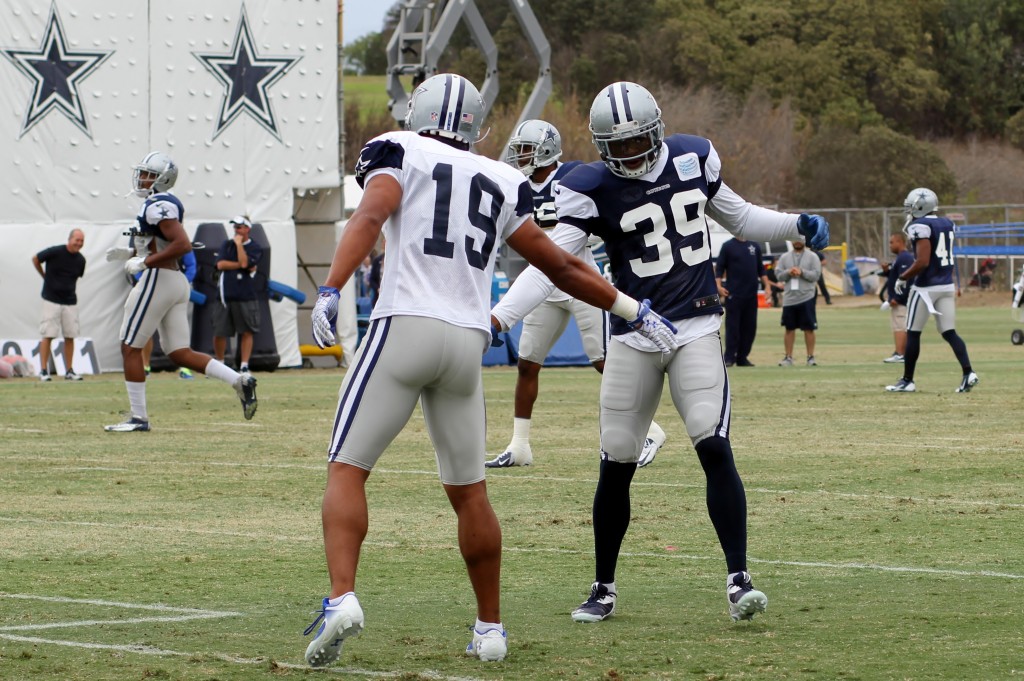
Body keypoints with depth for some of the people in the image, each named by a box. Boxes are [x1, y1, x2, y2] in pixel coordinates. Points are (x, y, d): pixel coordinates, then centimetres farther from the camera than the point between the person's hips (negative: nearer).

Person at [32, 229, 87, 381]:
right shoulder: (55, 252, -12)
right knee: (48, 335, -6)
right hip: (51, 300, -4)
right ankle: (43, 371, -4)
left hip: (70, 302, 4)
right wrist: (44, 276, 13)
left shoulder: (80, 260, 1)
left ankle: (69, 371, 11)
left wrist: (68, 287, 12)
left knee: (70, 336, 4)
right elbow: (35, 259, 4)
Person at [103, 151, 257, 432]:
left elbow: (183, 244, -26)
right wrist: (130, 252, 17)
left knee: (130, 348, 1)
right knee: (179, 353, 10)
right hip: (176, 282, 10)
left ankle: (138, 417, 3)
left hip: (158, 280, -10)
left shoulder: (159, 206, -15)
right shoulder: (166, 204, 15)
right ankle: (239, 380, -1)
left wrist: (143, 262, -21)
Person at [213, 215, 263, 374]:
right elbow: (221, 264, -2)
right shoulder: (227, 245, 13)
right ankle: (219, 364, 18)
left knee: (246, 331, -4)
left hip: (245, 297, -3)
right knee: (219, 332, 2)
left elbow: (244, 262, -15)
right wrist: (242, 266, -8)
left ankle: (244, 366, 0)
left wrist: (239, 243, -7)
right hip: (225, 294, 3)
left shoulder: (255, 248, 3)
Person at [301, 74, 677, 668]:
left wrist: (331, 291, -21)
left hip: (405, 328, -4)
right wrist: (632, 309, 32)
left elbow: (370, 217, -12)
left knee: (348, 471, -1)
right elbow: (561, 267, 22)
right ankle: (490, 628, 19)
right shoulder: (500, 184, 19)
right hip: (467, 341, 4)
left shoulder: (398, 153, 8)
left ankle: (342, 598, -21)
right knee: (469, 492, 15)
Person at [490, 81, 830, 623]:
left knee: (715, 450, -15)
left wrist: (796, 225, 3)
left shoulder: (693, 159, 2)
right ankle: (603, 589, 20)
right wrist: (499, 316, -28)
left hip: (696, 330, 1)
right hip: (633, 338, -1)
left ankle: (738, 579, -12)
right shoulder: (591, 191, -8)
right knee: (616, 465, 5)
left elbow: (737, 216, 19)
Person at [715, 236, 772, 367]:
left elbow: (761, 269, 17)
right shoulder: (728, 246, 1)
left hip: (751, 295, 4)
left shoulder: (754, 246, 13)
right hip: (734, 294, -4)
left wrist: (767, 285, 7)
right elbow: (719, 268, -1)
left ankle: (742, 357, 11)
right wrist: (719, 286, -14)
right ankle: (729, 357, -1)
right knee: (732, 326, -4)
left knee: (750, 327, 4)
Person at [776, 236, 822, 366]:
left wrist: (802, 272, -16)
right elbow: (778, 275, 5)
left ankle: (810, 357, 4)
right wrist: (788, 272, -13)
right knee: (789, 328, 6)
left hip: (807, 298, -2)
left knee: (809, 329, -1)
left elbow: (816, 275, -5)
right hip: (789, 298, 2)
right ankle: (788, 357, 11)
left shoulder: (812, 257, 4)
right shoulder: (784, 257, 12)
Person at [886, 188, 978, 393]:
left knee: (913, 334, 5)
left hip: (925, 287, -7)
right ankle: (968, 372, -10)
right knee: (949, 332, 6)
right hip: (947, 286, 7)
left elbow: (922, 262, -21)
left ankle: (907, 380, 11)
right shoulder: (947, 224, 10)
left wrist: (902, 278, -10)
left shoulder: (920, 226, -15)